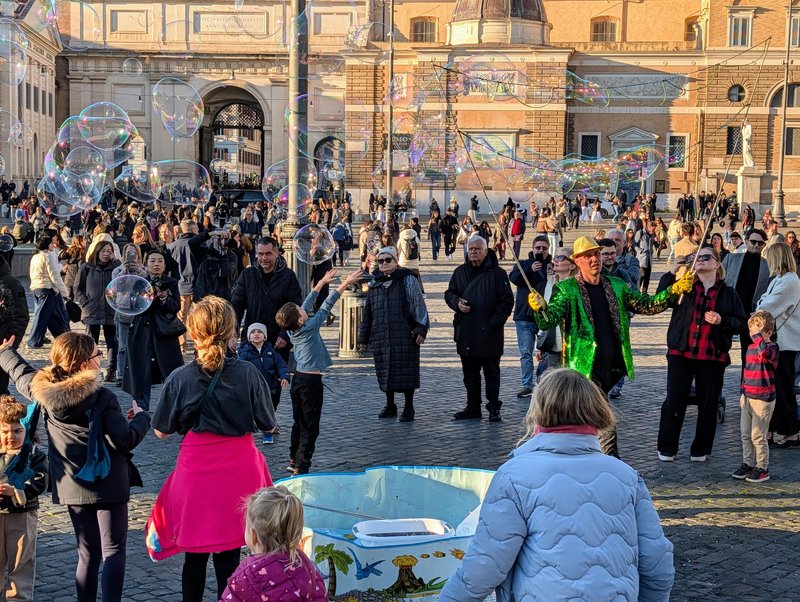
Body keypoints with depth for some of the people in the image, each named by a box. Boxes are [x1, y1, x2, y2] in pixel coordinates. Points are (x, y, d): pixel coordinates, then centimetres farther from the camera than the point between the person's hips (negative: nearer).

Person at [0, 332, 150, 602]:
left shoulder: (43, 390, -1)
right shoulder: (101, 397, -18)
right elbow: (124, 441, -19)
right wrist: (140, 417, 0)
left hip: (71, 488, 6)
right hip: (107, 486, -6)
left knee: (88, 553, 17)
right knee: (113, 552, 0)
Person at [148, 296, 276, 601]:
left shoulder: (179, 378, -9)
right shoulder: (247, 373, -10)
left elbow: (162, 431, 0)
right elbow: (267, 424, -1)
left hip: (195, 471, 0)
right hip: (238, 469, 0)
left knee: (195, 554, 14)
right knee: (228, 554, 10)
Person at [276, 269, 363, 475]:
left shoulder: (292, 329, 2)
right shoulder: (310, 327, -16)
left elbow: (307, 304, 11)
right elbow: (326, 306, -13)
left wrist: (322, 282, 18)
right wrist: (346, 283, -9)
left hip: (298, 379, 8)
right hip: (311, 382, -8)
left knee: (299, 423, 18)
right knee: (310, 427, -4)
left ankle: (294, 459, 26)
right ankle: (301, 466, -6)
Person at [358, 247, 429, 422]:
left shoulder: (407, 281, 1)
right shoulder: (375, 285, 15)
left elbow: (418, 305, -5)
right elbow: (367, 314, 19)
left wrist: (420, 329, -13)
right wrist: (364, 337, 18)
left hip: (404, 337, -5)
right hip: (381, 339, 5)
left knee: (406, 372, -3)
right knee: (385, 372, 8)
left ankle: (408, 408, 8)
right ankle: (390, 405, 23)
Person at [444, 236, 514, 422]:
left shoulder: (497, 273, -4)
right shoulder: (460, 272, 10)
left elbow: (507, 301, -5)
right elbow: (449, 293, 18)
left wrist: (494, 323, -12)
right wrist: (457, 302, -5)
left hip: (489, 333, -5)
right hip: (466, 333, 5)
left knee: (492, 372, 3)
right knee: (470, 373, 12)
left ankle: (494, 408, 10)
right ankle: (473, 407, 21)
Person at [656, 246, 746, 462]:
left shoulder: (728, 293, 7)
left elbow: (742, 323, 6)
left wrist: (722, 321, -12)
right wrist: (671, 273, -13)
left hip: (713, 356, 1)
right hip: (681, 353, 0)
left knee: (708, 404, 6)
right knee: (674, 401, 1)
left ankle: (701, 450, 20)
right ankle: (667, 449, 13)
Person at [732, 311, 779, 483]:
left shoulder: (772, 348, -13)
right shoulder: (751, 348, 10)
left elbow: (764, 351, -40)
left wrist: (757, 335, -27)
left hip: (763, 399, -8)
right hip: (748, 398, 8)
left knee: (758, 436, -2)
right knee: (746, 434, 13)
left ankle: (762, 469, 9)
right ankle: (748, 464, 23)